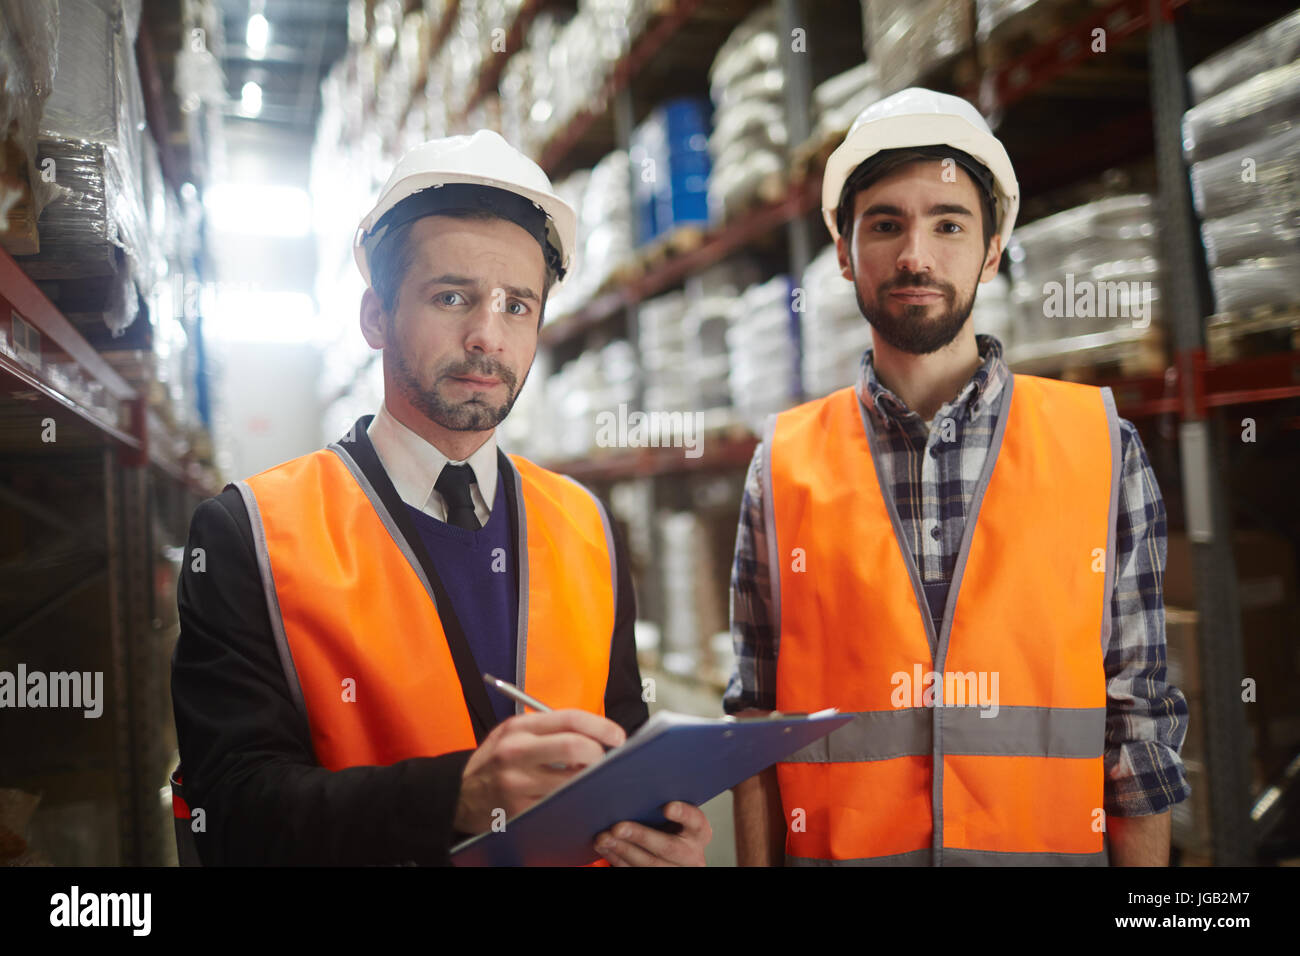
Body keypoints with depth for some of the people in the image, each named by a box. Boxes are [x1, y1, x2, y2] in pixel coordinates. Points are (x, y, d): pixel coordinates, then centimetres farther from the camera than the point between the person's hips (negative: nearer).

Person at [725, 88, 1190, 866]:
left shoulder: (1102, 444, -2)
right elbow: (758, 719, 1)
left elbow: (1138, 715, -1)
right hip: (837, 847, 0)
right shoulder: (783, 465, -1)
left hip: (1054, 843, 0)